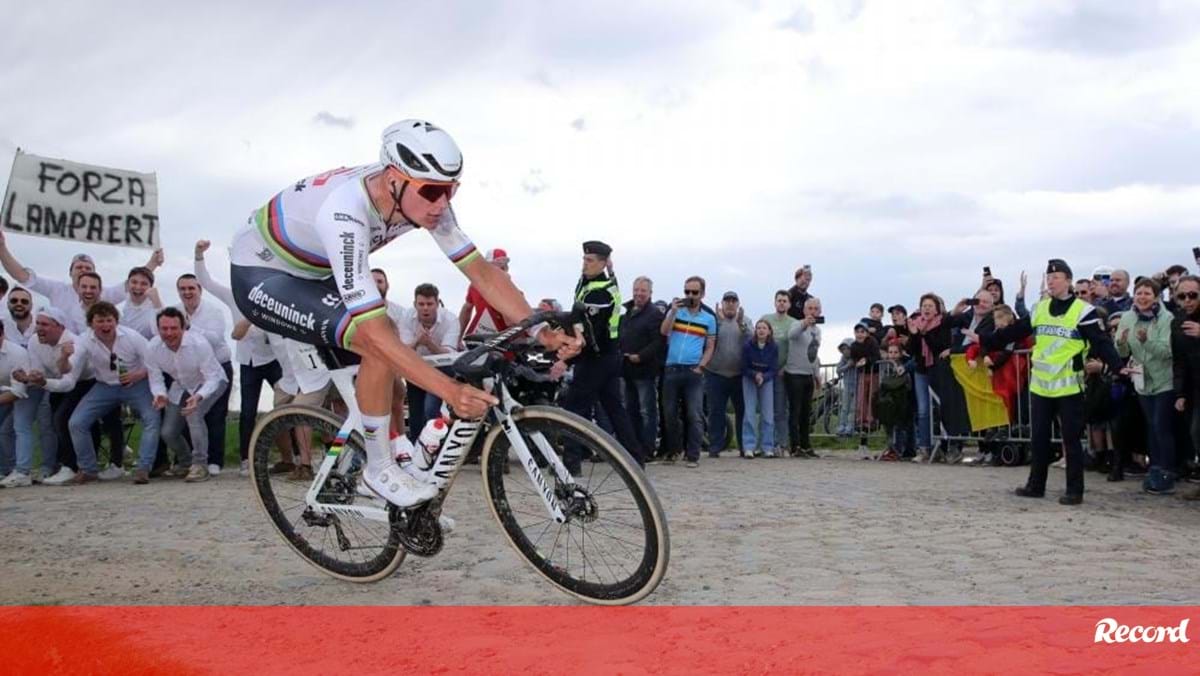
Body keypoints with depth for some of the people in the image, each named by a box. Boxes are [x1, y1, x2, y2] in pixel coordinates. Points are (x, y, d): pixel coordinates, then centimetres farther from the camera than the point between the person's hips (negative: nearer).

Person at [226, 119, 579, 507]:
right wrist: (450, 392, -50)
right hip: (260, 275, -8)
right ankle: (379, 468, -10)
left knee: (388, 364, -1)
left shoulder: (423, 200, -18)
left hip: (313, 275, 8)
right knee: (379, 343, -27)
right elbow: (373, 328, -43)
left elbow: (481, 271, -16)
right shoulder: (345, 213, -40)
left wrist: (541, 331, -28)